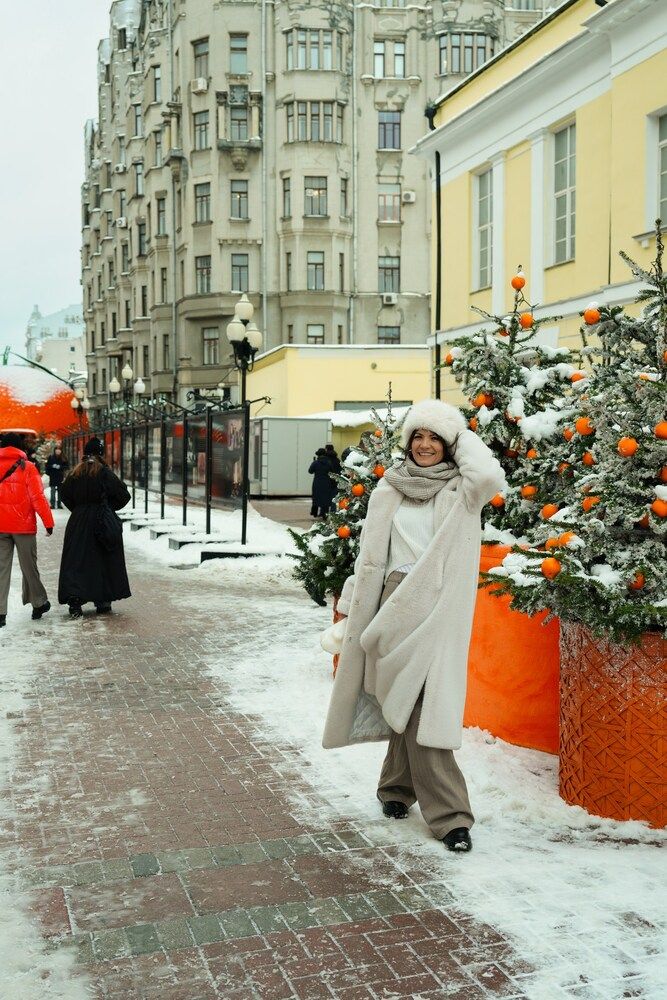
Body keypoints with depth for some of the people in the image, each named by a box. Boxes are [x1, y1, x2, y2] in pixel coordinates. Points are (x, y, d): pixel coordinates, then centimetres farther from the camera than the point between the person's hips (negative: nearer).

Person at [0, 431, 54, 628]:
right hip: (23, 525, -2)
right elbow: (37, 497, -10)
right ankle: (39, 603, 22)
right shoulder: (27, 467, -5)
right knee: (28, 566, 10)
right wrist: (48, 521, -7)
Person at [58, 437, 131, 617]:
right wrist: (109, 507, 4)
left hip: (78, 522, 3)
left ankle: (74, 601, -11)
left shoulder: (74, 473, 3)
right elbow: (123, 494, -11)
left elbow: (64, 494, 13)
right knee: (103, 561, 8)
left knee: (76, 561, 4)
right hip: (101, 521, -3)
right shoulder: (104, 473, -9)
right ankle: (103, 603, 12)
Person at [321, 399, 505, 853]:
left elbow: (490, 478, -20)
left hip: (439, 607, -2)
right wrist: (351, 610, 12)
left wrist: (465, 439, -2)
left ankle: (398, 786, 14)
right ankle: (449, 814, 9)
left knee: (419, 705, -6)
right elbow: (369, 556, 14)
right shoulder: (388, 491, 12)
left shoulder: (460, 490, 4)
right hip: (394, 602, 2)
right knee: (404, 702, 0)